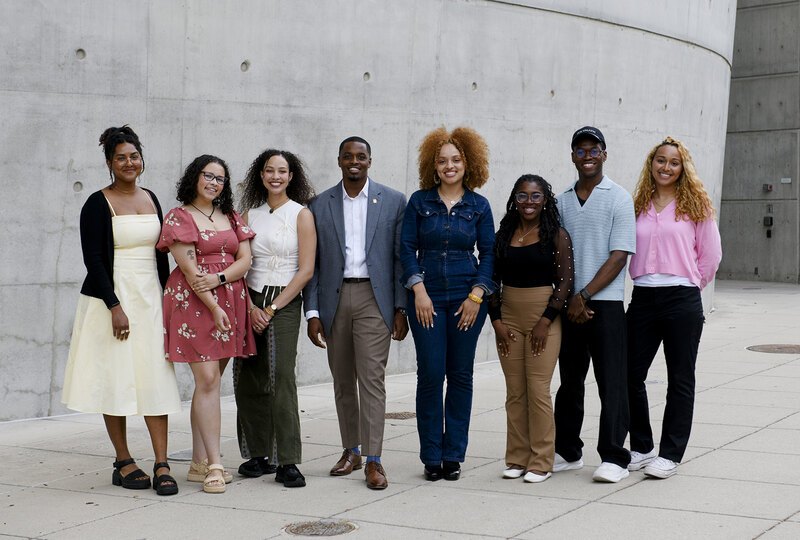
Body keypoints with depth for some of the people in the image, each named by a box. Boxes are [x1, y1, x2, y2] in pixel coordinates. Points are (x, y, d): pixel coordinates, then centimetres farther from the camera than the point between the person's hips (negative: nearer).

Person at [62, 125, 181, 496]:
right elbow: (93, 259, -10)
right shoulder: (99, 204, -5)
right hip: (113, 300, -5)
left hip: (150, 298, 5)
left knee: (155, 379, -1)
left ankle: (162, 465, -1)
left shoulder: (151, 199, 12)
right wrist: (115, 307, -17)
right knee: (117, 379, 0)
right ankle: (123, 463, 10)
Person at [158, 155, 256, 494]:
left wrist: (218, 279, -12)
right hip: (194, 302, -5)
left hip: (229, 301, 5)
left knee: (209, 381, 6)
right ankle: (214, 466, -12)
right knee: (208, 379, -12)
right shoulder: (180, 217, -1)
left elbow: (245, 259, 7)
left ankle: (199, 463, 11)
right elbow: (189, 268, -9)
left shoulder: (231, 218, 16)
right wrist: (214, 307, -13)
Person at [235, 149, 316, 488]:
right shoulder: (248, 215, 12)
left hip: (284, 303, -4)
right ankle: (258, 456, 12)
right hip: (250, 303, 4)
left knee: (281, 376, -14)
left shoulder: (302, 215, 1)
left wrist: (271, 309, -8)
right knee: (248, 380, 2)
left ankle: (288, 462, -13)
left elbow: (306, 271, -4)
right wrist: (250, 307, -6)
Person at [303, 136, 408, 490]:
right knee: (342, 381, 10)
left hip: (373, 298, -2)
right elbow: (312, 262, 6)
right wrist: (312, 311, 0)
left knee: (371, 377, -9)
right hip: (334, 299, 3)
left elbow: (401, 258, 3)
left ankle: (373, 460, -6)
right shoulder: (320, 205, 8)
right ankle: (351, 450, 23)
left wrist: (401, 308, -2)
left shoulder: (393, 201, 4)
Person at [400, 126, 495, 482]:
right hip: (427, 299, -1)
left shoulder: (478, 206, 5)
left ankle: (453, 455, 13)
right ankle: (431, 457, 7)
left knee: (460, 376, 4)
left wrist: (477, 295, -6)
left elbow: (489, 253, 5)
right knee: (430, 375, -2)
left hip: (466, 300, 1)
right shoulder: (419, 202, 4)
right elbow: (407, 248, 1)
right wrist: (419, 291, -8)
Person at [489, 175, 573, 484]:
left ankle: (541, 462, 3)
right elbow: (493, 280, 10)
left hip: (544, 320, -4)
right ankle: (517, 458, 15)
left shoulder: (556, 235, -2)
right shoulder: (504, 235, 9)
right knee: (515, 392, 7)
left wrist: (545, 321, -12)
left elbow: (565, 283, -6)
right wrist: (496, 320, 0)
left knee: (538, 391, -5)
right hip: (508, 319, 4)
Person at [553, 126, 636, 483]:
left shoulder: (618, 198, -2)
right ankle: (568, 452, 21)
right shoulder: (562, 202, 12)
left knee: (611, 383, -4)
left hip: (605, 304, -5)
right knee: (569, 381, 11)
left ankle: (614, 458, -1)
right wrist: (567, 300, -2)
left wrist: (584, 296, -13)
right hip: (569, 306, 5)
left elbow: (619, 256, -9)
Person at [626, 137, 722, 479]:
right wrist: (643, 279, 8)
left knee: (680, 380, 4)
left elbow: (711, 255, 4)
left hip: (682, 301, -4)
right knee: (631, 374, 4)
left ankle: (670, 454, 11)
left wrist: (688, 285, 6)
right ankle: (641, 448, 19)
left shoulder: (695, 205, 1)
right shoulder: (639, 206, 10)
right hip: (643, 298, 4)